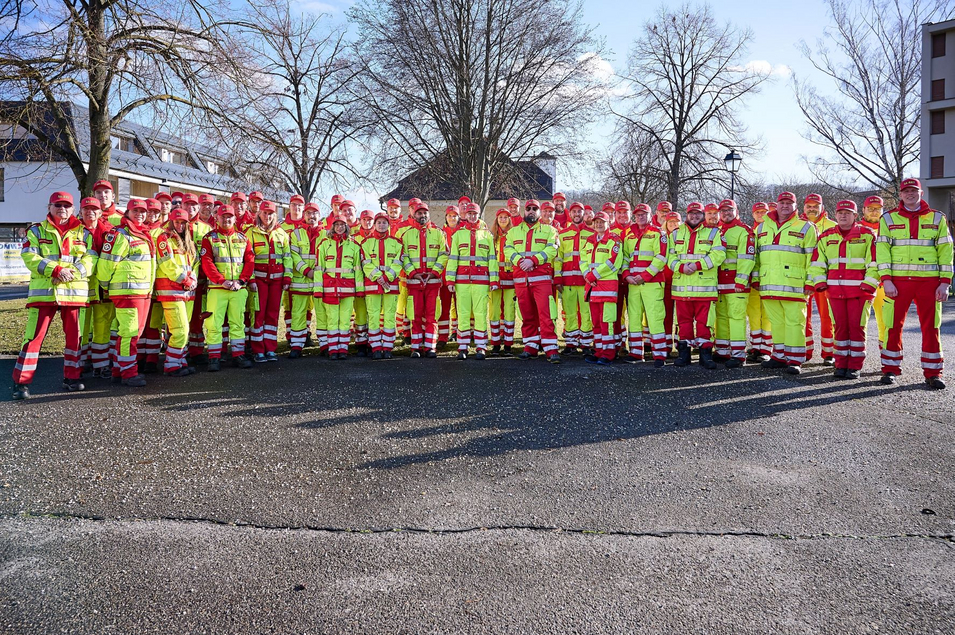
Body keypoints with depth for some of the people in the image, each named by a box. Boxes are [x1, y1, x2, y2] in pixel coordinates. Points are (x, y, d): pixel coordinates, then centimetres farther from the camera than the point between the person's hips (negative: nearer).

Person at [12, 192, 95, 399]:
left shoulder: (83, 233, 11)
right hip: (44, 291, -2)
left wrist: (72, 272, -17)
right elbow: (30, 257, -4)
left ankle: (71, 378, 20)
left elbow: (90, 259, 0)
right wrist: (55, 270, -18)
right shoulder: (36, 231, 7)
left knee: (74, 335, 8)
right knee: (34, 336, -5)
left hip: (75, 291, 2)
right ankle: (21, 382, -1)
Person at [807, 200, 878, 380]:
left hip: (859, 289, -3)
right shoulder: (826, 237, 12)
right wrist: (819, 282, 4)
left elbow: (874, 262, -2)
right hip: (835, 290, 3)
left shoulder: (867, 235, 2)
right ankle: (841, 365, 13)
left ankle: (855, 366, 6)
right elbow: (817, 261, 14)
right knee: (840, 326, 6)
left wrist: (869, 284, -10)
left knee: (856, 326, -1)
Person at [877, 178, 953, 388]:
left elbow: (946, 251, 7)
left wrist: (945, 282, -2)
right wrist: (886, 280, -9)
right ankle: (890, 369, 11)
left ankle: (932, 373, 11)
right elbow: (882, 251, 1)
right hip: (898, 281, -1)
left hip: (929, 280, 1)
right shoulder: (888, 219, 8)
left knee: (931, 327, 3)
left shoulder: (937, 218, 10)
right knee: (893, 325, 0)